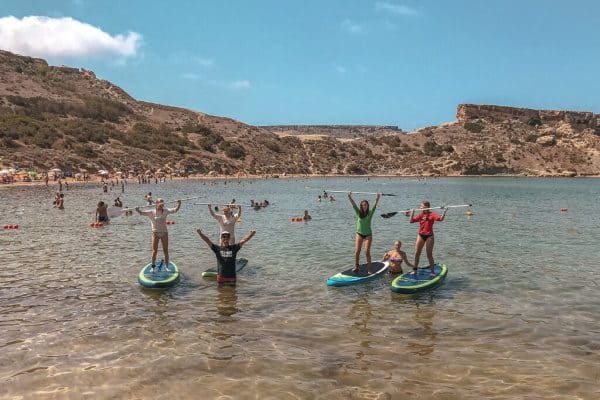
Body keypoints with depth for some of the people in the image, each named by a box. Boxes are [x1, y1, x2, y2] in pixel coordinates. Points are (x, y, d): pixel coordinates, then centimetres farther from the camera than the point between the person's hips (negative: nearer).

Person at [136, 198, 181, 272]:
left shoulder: (165, 211, 0)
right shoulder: (151, 212, -7)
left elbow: (175, 210, -5)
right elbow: (141, 213, -15)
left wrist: (178, 204, -23)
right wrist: (138, 210, -37)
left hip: (164, 233, 2)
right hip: (155, 233, -2)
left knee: (166, 251, 7)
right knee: (154, 251, 2)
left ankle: (167, 266, 19)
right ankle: (152, 266, 15)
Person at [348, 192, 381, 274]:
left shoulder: (370, 213, -4)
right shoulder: (358, 212, -3)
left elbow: (375, 205, -16)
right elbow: (353, 204, -13)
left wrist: (378, 198, -31)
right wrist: (349, 197, -26)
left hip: (368, 235, -1)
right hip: (359, 234, 1)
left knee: (367, 252, -6)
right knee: (357, 251, -4)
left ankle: (369, 269, 2)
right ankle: (356, 267, 9)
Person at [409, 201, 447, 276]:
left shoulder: (432, 214, -6)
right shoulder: (420, 215, 5)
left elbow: (441, 219, -20)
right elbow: (412, 221, 0)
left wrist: (444, 212, -32)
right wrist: (412, 213, -9)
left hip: (429, 236, -4)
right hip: (421, 235, 4)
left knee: (429, 255, 2)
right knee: (417, 253, 6)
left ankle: (432, 271, 15)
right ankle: (414, 270, 17)